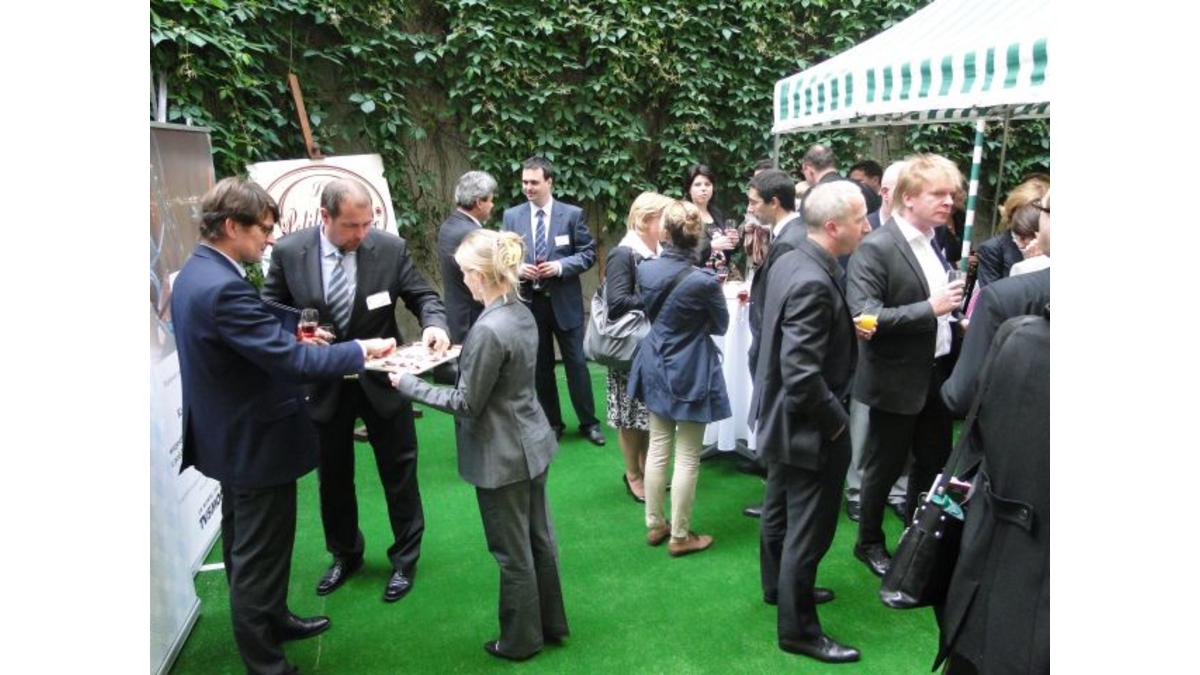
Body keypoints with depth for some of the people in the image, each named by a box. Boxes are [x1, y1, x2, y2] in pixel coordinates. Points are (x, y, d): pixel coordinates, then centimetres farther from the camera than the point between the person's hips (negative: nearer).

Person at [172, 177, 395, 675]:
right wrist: (362, 350, -20)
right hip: (256, 443, -10)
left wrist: (291, 340, 1)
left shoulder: (195, 273, 3)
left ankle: (269, 620, 45)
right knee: (259, 556, 5)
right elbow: (293, 361, -31)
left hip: (230, 438, 11)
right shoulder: (223, 288, -29)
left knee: (243, 546, 24)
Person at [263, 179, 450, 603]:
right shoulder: (289, 252, -10)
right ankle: (345, 556, 40)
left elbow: (422, 295, -4)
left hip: (382, 377, -1)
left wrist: (434, 324, -26)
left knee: (399, 472, 10)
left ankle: (404, 560, 30)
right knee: (333, 475, 17)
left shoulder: (390, 247, -13)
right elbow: (270, 308, 1)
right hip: (323, 381, 2)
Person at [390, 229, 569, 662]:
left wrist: (407, 384, -11)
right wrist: (456, 355, 9)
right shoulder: (522, 313, 1)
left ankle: (521, 640, 29)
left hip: (503, 456, -9)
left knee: (513, 553, 10)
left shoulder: (488, 330, -27)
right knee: (539, 539, 21)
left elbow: (466, 404, -19)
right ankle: (551, 624, 37)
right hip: (531, 443, 9)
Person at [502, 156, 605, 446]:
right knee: (540, 365, 11)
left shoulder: (572, 214, -3)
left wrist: (561, 266, -17)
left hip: (564, 301, -2)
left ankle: (588, 422, 19)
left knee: (576, 362, 5)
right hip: (529, 301, 2)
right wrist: (517, 267, -14)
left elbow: (589, 252, -2)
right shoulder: (512, 216, 3)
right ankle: (551, 423, 25)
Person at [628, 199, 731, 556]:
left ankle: (654, 524, 28)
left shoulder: (645, 269, -7)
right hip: (690, 374, -6)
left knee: (658, 448, 16)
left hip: (656, 369, 6)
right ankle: (680, 535, 17)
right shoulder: (703, 281, -23)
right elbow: (721, 325, -5)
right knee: (687, 457, 6)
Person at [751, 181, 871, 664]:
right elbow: (803, 376, -31)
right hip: (809, 427, -10)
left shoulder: (790, 261, 0)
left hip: (782, 417, 10)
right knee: (809, 529, 5)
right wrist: (837, 421, -17)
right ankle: (797, 628, 22)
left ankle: (778, 585, 46)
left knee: (781, 509, 25)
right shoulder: (813, 284, -29)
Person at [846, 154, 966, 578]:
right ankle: (869, 542, 31)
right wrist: (930, 309, -28)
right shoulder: (876, 248, -18)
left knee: (935, 460, 19)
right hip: (897, 379, -8)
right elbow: (863, 316, -26)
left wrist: (954, 307, 1)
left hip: (937, 373, 8)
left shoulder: (935, 241, 7)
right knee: (885, 467, 9)